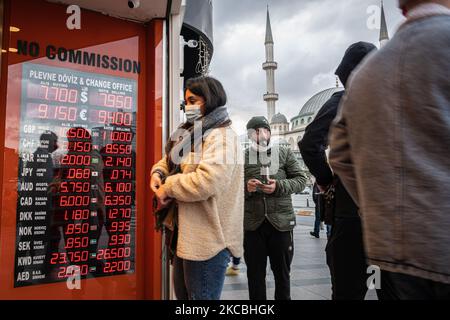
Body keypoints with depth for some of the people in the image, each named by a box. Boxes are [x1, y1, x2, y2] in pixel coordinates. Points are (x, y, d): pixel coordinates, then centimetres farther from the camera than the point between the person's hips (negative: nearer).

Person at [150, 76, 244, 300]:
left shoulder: (221, 136, -17)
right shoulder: (192, 133, 14)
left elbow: (207, 180, -31)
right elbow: (170, 159, 23)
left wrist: (168, 188, -17)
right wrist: (158, 173, 0)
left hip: (208, 238, -10)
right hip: (187, 234, 10)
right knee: (182, 293, 24)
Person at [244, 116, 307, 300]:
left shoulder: (285, 153, 6)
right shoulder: (242, 157, 7)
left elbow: (301, 180, 1)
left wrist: (279, 186, -16)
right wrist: (246, 187, -16)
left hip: (281, 221, 0)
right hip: (252, 222, 1)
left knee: (282, 271, 14)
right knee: (255, 272, 11)